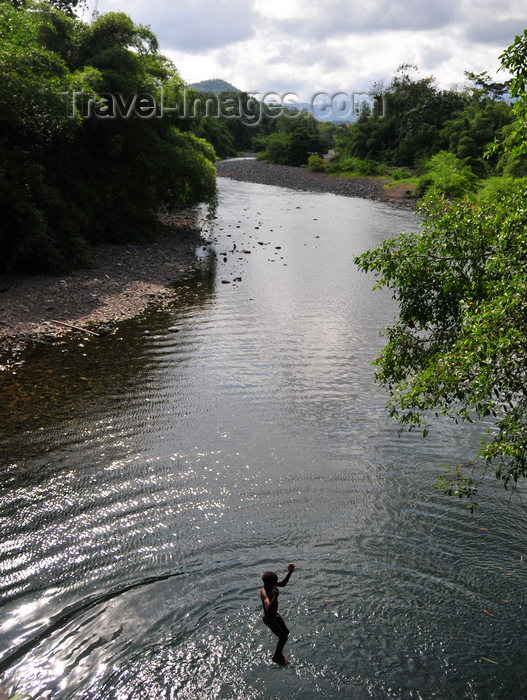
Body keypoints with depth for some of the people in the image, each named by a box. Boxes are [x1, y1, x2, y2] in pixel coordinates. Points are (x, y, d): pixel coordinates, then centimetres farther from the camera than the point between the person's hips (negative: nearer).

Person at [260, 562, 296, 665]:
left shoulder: (270, 584, -12)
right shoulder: (264, 592, -37)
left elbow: (283, 584, 5)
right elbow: (268, 609, -48)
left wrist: (290, 572, -8)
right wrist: (274, 597, -59)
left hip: (275, 615, 9)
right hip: (269, 619, -9)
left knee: (286, 632, 21)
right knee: (283, 637, 2)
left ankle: (278, 653, 41)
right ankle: (276, 657, 27)